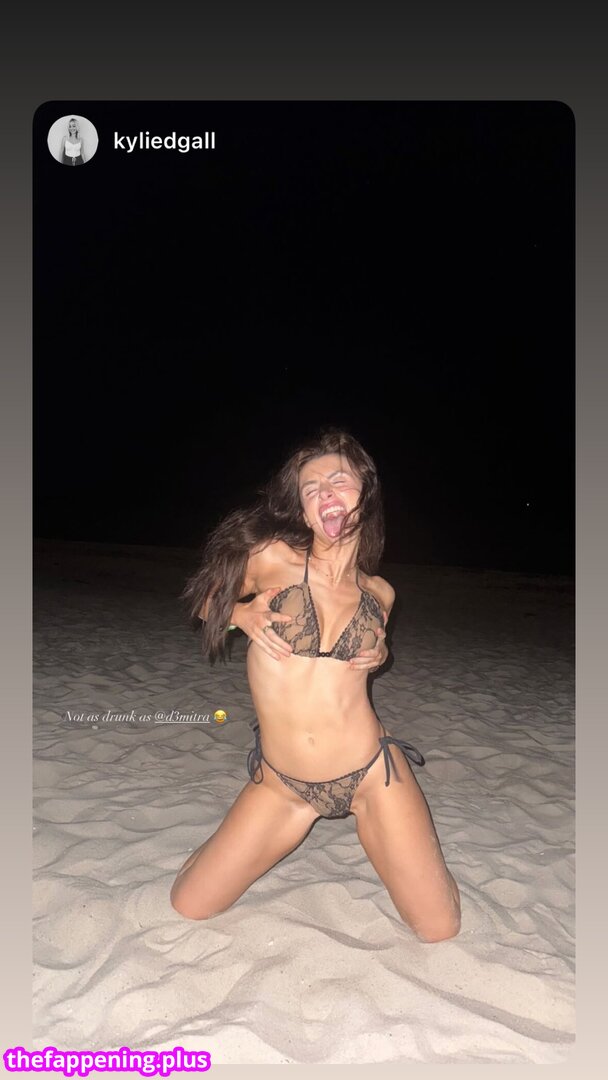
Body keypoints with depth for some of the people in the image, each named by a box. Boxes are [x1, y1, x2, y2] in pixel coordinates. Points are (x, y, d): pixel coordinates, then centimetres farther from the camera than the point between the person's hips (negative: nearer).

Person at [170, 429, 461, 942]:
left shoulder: (379, 591, 0)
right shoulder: (272, 558, -11)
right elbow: (205, 600, 6)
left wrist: (378, 651, -2)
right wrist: (244, 614, -14)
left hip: (372, 774, 1)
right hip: (281, 785, 0)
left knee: (440, 929, 5)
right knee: (188, 907, 6)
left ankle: (365, 824, 29)